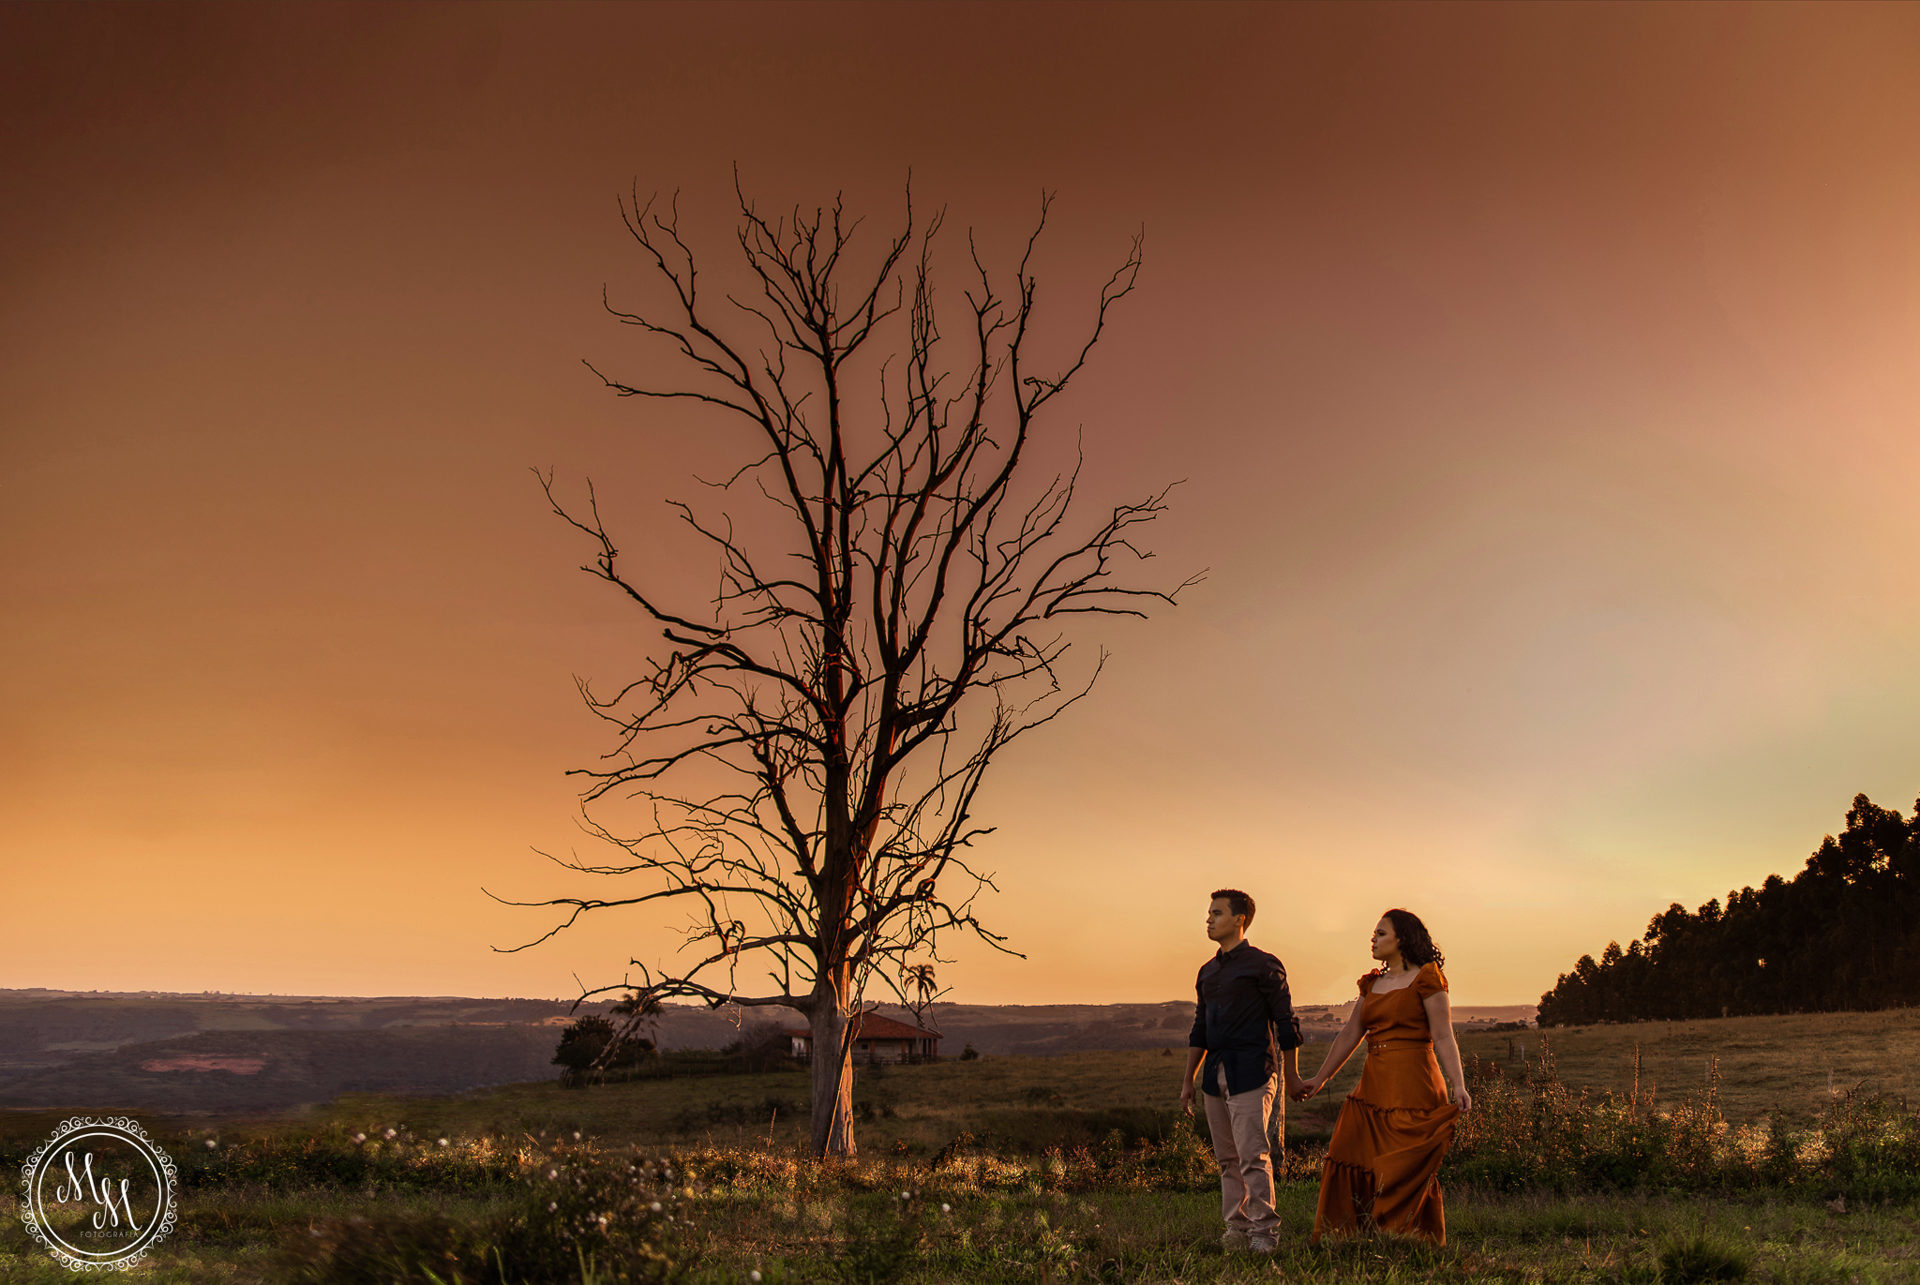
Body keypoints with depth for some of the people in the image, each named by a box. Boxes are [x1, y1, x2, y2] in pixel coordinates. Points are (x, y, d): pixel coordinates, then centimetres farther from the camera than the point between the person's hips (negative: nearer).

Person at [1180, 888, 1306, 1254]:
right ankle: (1237, 1227, 13)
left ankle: (1263, 1231, -7)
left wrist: (1292, 1078, -1)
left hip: (1250, 1073, -7)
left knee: (1252, 1155, -11)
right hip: (1216, 1074, 7)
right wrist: (1188, 1080, 19)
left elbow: (1286, 1022, -1)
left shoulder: (1262, 965, -3)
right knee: (1227, 1158, 7)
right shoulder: (1208, 971, 17)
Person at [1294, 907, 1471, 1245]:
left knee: (1407, 1170, -4)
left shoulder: (1425, 979, -3)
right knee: (1351, 1165, 2)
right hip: (1374, 1087, 7)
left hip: (1413, 1088, -7)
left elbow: (1443, 1038, -9)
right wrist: (1320, 1079, 18)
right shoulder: (1373, 984, 17)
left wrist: (1458, 1085, -20)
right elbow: (1349, 1035, 19)